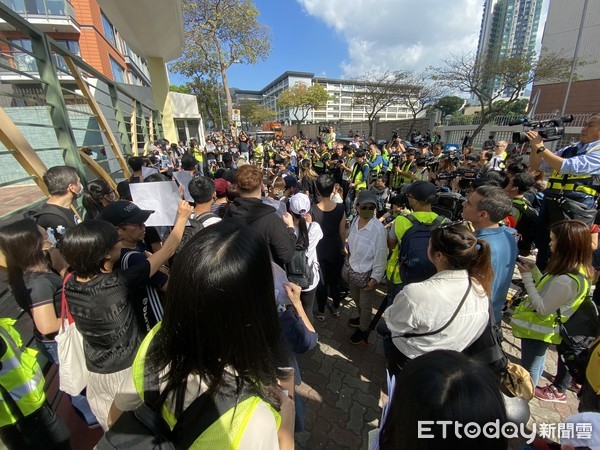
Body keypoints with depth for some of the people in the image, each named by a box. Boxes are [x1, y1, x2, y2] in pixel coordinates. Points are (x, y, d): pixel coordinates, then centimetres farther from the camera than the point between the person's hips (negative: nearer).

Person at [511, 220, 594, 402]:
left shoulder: (566, 280, -34)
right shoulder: (580, 270, -4)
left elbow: (542, 308, -26)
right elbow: (549, 290, 5)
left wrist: (527, 277, -24)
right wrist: (534, 269, -3)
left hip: (537, 330, -8)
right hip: (543, 328, 8)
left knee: (530, 368, 15)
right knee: (536, 364, 29)